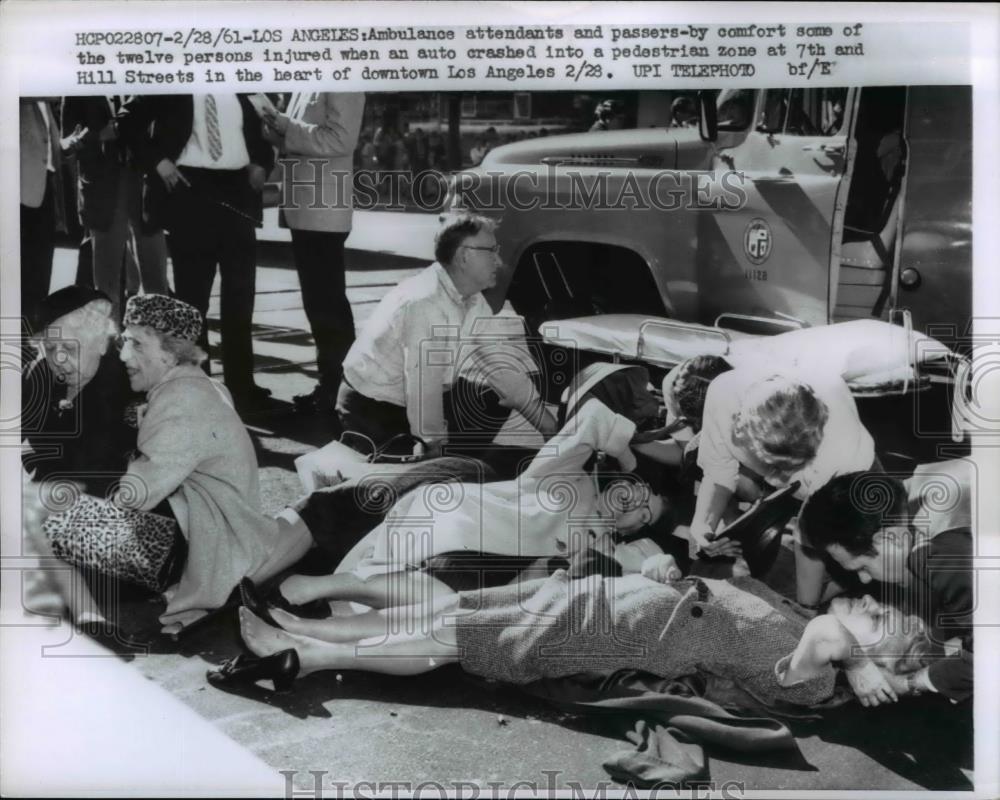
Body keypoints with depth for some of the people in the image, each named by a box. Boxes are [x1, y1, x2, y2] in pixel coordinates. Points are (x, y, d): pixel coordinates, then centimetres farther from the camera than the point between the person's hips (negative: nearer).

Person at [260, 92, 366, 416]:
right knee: (316, 300, 12)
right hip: (303, 209, 9)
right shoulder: (305, 87, 16)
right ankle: (329, 382, 20)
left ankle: (342, 387, 5)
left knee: (328, 301, -3)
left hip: (324, 211, -9)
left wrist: (287, 128, -15)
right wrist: (276, 128, 1)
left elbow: (341, 139, -19)